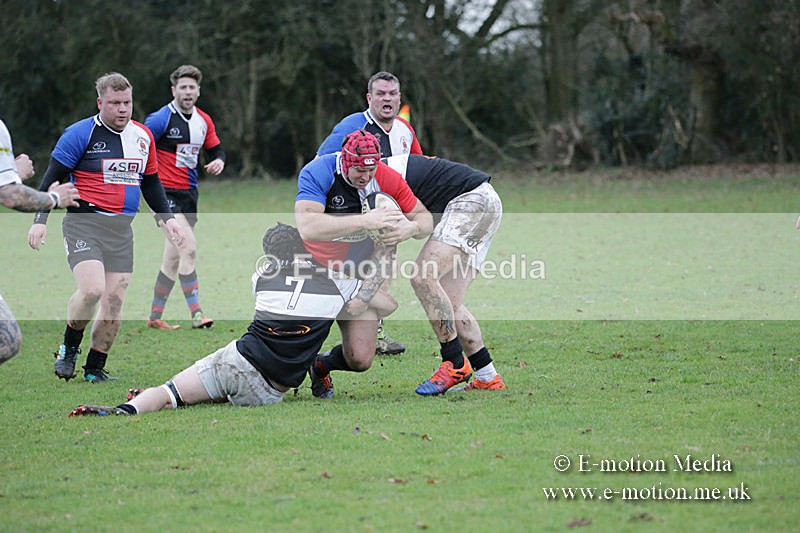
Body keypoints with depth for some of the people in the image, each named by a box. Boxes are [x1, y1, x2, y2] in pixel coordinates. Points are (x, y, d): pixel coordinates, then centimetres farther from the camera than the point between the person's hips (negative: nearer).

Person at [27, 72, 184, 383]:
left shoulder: (143, 136, 12)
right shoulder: (80, 133, -6)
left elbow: (151, 182, 24)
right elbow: (52, 177, -4)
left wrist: (167, 217, 16)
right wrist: (40, 220, -12)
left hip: (122, 229, 5)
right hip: (84, 224, -5)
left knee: (114, 302, 0)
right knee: (92, 289, -23)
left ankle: (95, 369, 12)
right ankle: (69, 349, 2)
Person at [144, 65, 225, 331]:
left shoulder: (204, 121, 9)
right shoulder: (161, 118, -12)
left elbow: (216, 149, 18)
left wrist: (218, 161, -4)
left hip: (189, 193, 7)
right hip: (165, 192, -7)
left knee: (173, 259, 11)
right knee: (189, 248, -20)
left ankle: (155, 317, 21)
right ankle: (196, 314, -19)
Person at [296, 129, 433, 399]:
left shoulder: (388, 179, -11)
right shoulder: (316, 173, -22)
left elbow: (425, 218, 0)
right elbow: (307, 227, -39)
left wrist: (411, 228, -27)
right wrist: (364, 221, -45)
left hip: (361, 276, 3)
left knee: (360, 360, -8)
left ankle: (320, 366, 28)